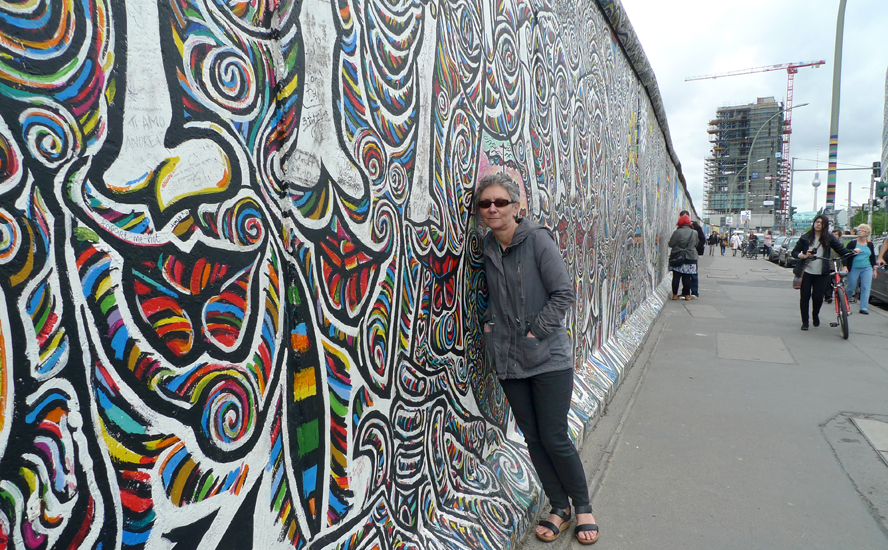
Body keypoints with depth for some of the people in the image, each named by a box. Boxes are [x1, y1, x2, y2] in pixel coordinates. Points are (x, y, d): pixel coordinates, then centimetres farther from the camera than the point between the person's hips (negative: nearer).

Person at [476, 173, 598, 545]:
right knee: (533, 438, 13)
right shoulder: (487, 247, 5)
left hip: (548, 357, -5)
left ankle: (583, 506, 27)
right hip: (508, 360, 5)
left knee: (554, 438, 1)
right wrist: (489, 322, 5)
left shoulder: (538, 239, -11)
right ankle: (559, 507, 33)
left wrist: (537, 330, -15)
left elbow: (564, 293, -12)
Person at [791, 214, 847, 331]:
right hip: (806, 272, 0)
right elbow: (794, 252, 5)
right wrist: (803, 256, -14)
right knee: (804, 298, -1)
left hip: (821, 273, 0)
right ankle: (804, 322, 11)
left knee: (818, 297, -3)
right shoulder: (805, 238, 5)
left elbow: (841, 250, 6)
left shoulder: (829, 238, 6)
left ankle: (815, 315, 28)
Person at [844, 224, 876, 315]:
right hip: (854, 269, -3)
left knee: (866, 288, -3)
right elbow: (845, 255, -5)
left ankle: (863, 308, -1)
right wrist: (845, 267, -15)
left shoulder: (870, 244, 8)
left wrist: (874, 270, 14)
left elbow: (873, 257, 16)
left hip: (867, 269, 3)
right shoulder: (852, 243, -3)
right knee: (851, 288, 2)